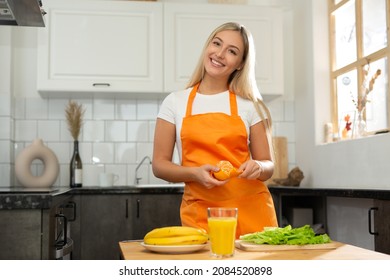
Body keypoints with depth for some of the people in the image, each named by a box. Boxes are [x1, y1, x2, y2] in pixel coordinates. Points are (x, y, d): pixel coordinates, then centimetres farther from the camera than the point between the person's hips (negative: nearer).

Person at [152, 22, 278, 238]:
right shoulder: (175, 102, 4)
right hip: (200, 215, 0)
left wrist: (257, 167, -14)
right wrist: (195, 173, -14)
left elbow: (268, 166, 9)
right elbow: (159, 164, 4)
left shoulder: (250, 106, 5)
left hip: (251, 211, 1)